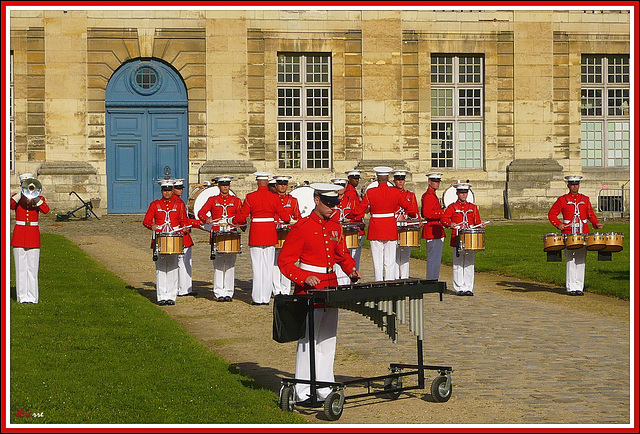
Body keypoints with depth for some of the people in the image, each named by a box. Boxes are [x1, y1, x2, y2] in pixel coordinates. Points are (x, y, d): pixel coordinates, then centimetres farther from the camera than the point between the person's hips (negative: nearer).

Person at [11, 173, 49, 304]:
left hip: (33, 234, 0)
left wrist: (34, 197, -17)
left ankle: (32, 296, 2)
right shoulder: (16, 197, 8)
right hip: (19, 234, 0)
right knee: (21, 267, 0)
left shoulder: (39, 198, 9)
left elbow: (45, 210, -12)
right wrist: (21, 194, -19)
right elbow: (9, 205, -15)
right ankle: (22, 296, 4)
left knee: (32, 267, -1)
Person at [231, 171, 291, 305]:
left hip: (256, 233, -1)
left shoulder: (250, 197, -6)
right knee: (268, 266, 6)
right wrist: (288, 220, 27)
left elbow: (241, 216, -3)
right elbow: (284, 216, 4)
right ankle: (266, 297, 6)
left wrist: (232, 221, 17)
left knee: (257, 267, 3)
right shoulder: (274, 197, -1)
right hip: (270, 234, 1)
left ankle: (257, 298, 3)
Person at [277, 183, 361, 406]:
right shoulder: (301, 227, -10)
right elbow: (285, 261, -11)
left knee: (328, 341, 11)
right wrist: (304, 278, -25)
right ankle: (303, 393, 4)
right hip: (310, 291, -7)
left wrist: (352, 270, 0)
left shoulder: (335, 227, 10)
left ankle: (325, 390, 19)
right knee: (308, 341, -2)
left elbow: (343, 254, 21)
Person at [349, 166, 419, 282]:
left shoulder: (370, 192, -6)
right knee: (390, 262, 5)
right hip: (391, 230, 1)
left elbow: (358, 210, -3)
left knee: (377, 262, 4)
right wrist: (414, 215, 27)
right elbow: (409, 207, 5)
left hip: (375, 230, -1)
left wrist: (348, 216, 15)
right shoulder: (396, 192, -3)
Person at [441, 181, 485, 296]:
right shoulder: (452, 207, 4)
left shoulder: (473, 207, 14)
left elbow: (477, 221, 15)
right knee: (458, 264, -1)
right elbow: (443, 218, -3)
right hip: (457, 239, -3)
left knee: (470, 264, 2)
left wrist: (481, 225, -7)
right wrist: (450, 224, -23)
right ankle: (459, 288, 5)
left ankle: (468, 288, 8)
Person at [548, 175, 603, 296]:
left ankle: (579, 287, 6)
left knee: (581, 261, 2)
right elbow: (552, 214, 6)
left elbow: (590, 214, 17)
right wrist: (558, 224, -10)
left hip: (583, 233, 3)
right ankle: (571, 287, -1)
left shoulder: (585, 199, 12)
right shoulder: (562, 200, 3)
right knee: (570, 261, -6)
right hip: (568, 234, -3)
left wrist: (596, 223, -2)